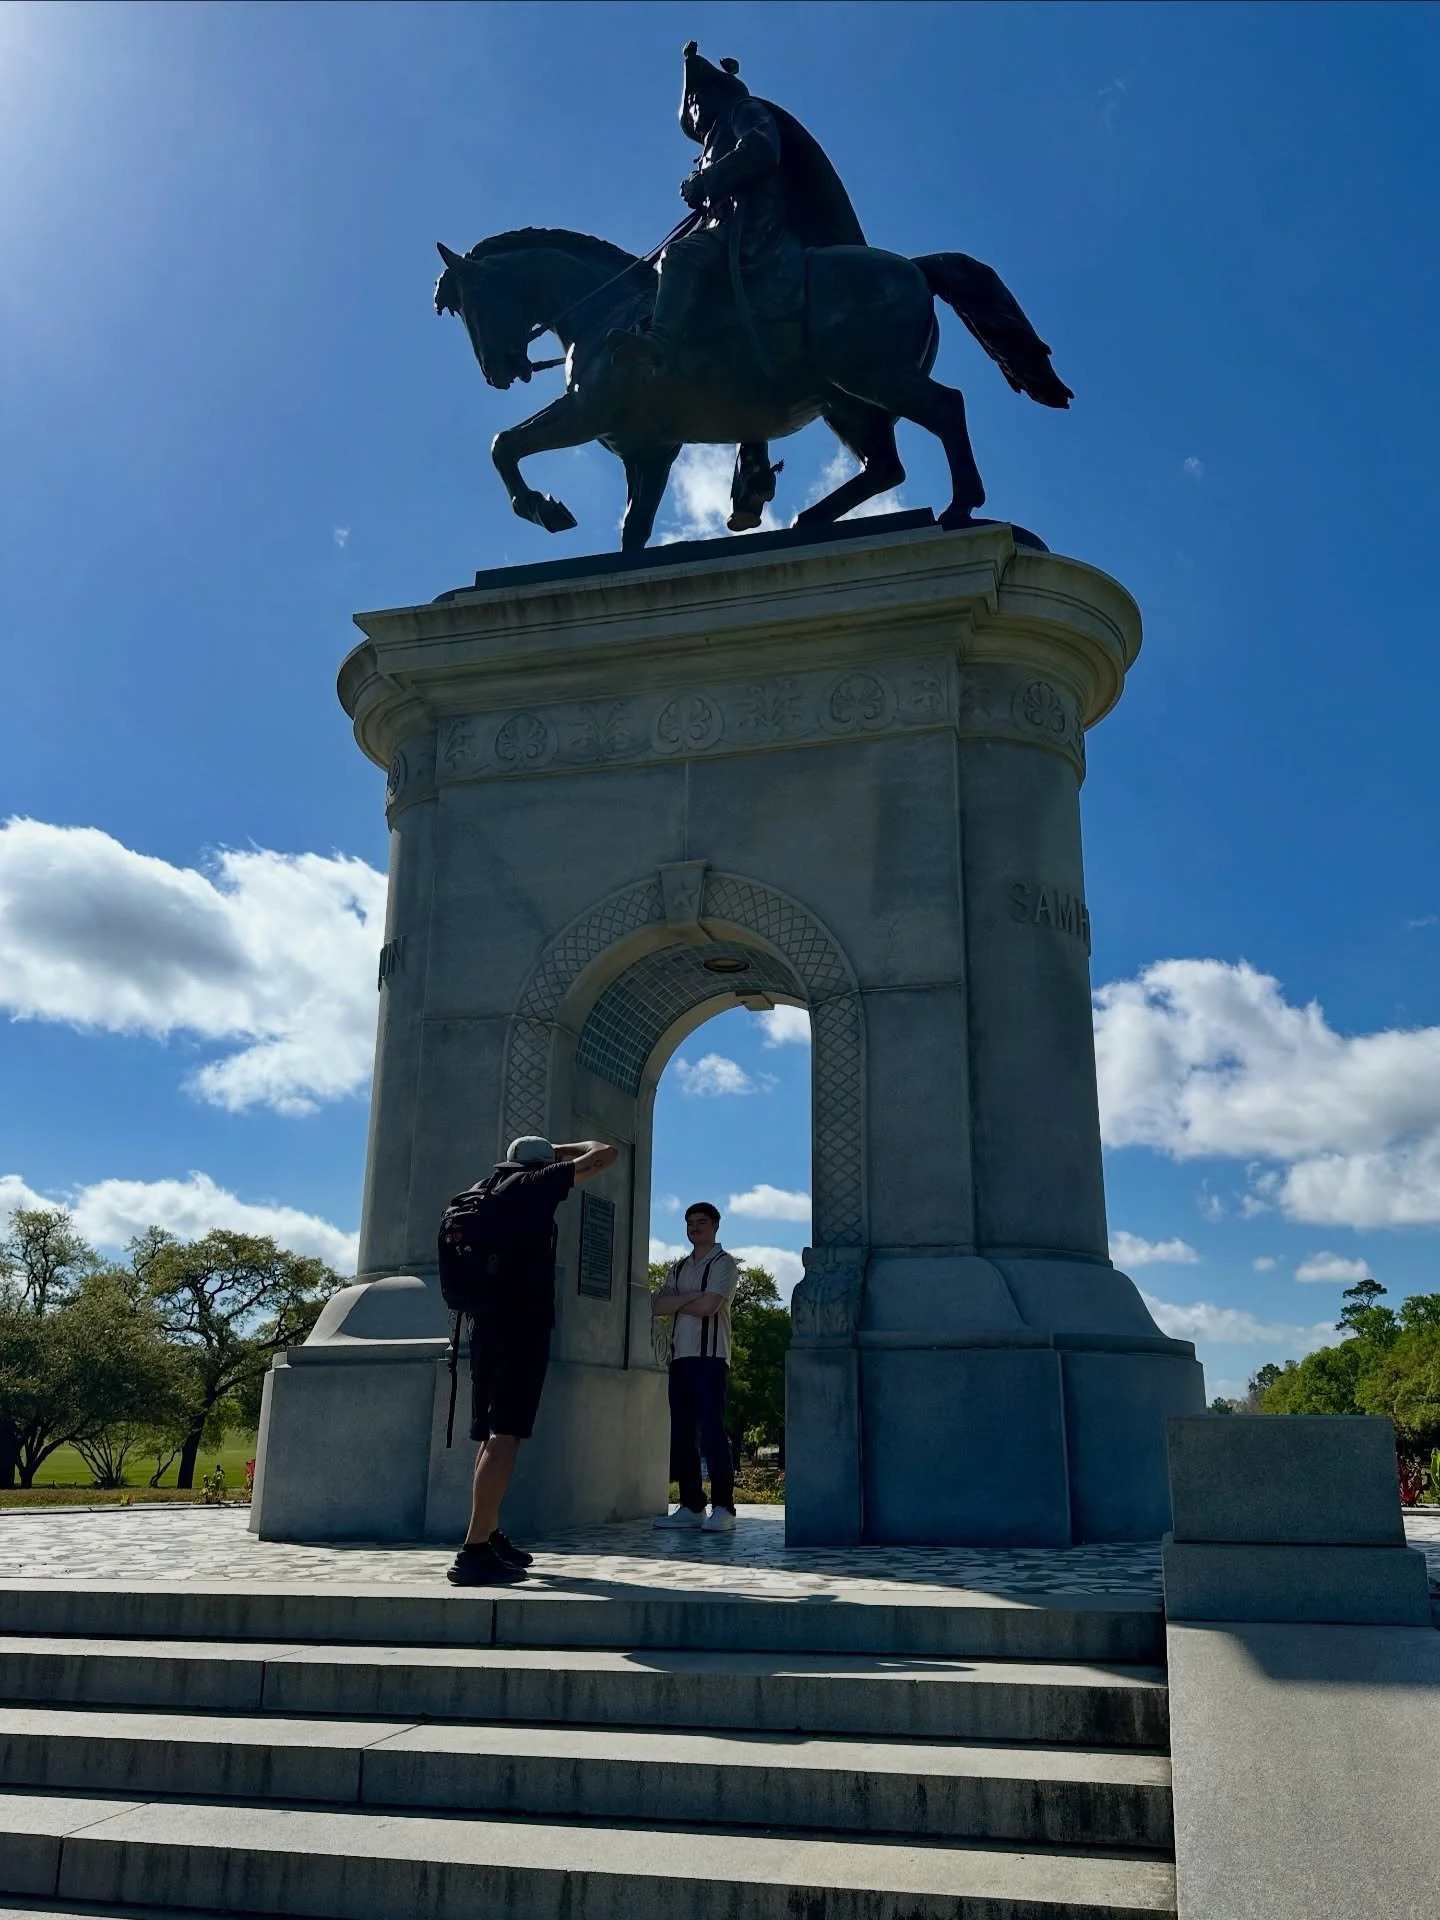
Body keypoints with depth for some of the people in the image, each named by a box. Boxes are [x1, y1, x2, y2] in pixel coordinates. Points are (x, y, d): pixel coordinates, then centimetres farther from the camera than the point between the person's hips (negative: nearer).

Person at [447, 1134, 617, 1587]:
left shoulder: (481, 1190, 18)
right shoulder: (535, 1184, -1)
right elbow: (607, 1154, 3)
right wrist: (565, 1151, 17)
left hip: (485, 1323, 8)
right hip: (523, 1323, -8)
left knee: (493, 1434, 13)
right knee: (504, 1434, -14)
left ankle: (490, 1537, 18)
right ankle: (475, 1551, -21)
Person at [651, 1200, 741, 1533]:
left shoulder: (723, 1264, 0)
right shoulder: (679, 1268, 19)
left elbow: (708, 1306, -14)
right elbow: (657, 1306, 5)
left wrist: (676, 1304, 1)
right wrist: (690, 1296, -8)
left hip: (710, 1357, -7)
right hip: (681, 1357, 7)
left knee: (712, 1430, -12)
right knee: (681, 1433, 5)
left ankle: (723, 1508, -11)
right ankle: (691, 1506, 10)